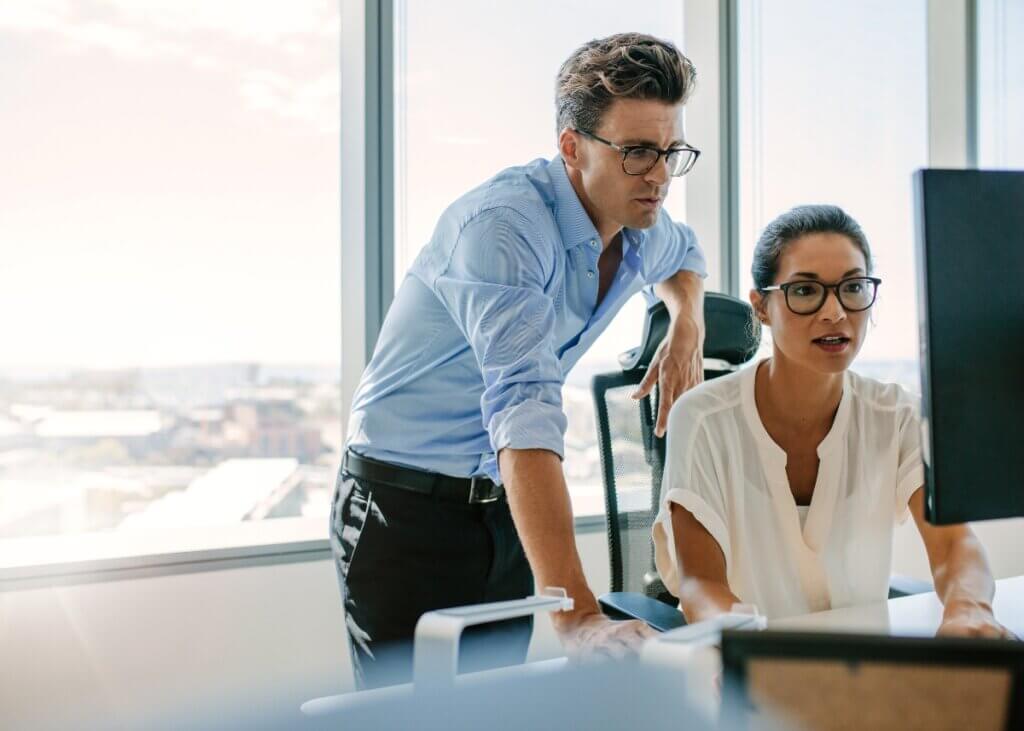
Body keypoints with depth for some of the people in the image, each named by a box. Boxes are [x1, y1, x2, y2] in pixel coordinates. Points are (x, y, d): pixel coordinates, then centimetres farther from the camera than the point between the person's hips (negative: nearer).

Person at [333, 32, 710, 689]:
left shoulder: (640, 229, 1)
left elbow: (684, 255, 28)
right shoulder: (504, 224, -25)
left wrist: (688, 326, 5)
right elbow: (525, 410, -38)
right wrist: (577, 614, -45)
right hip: (407, 507, -6)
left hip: (505, 509, 7)